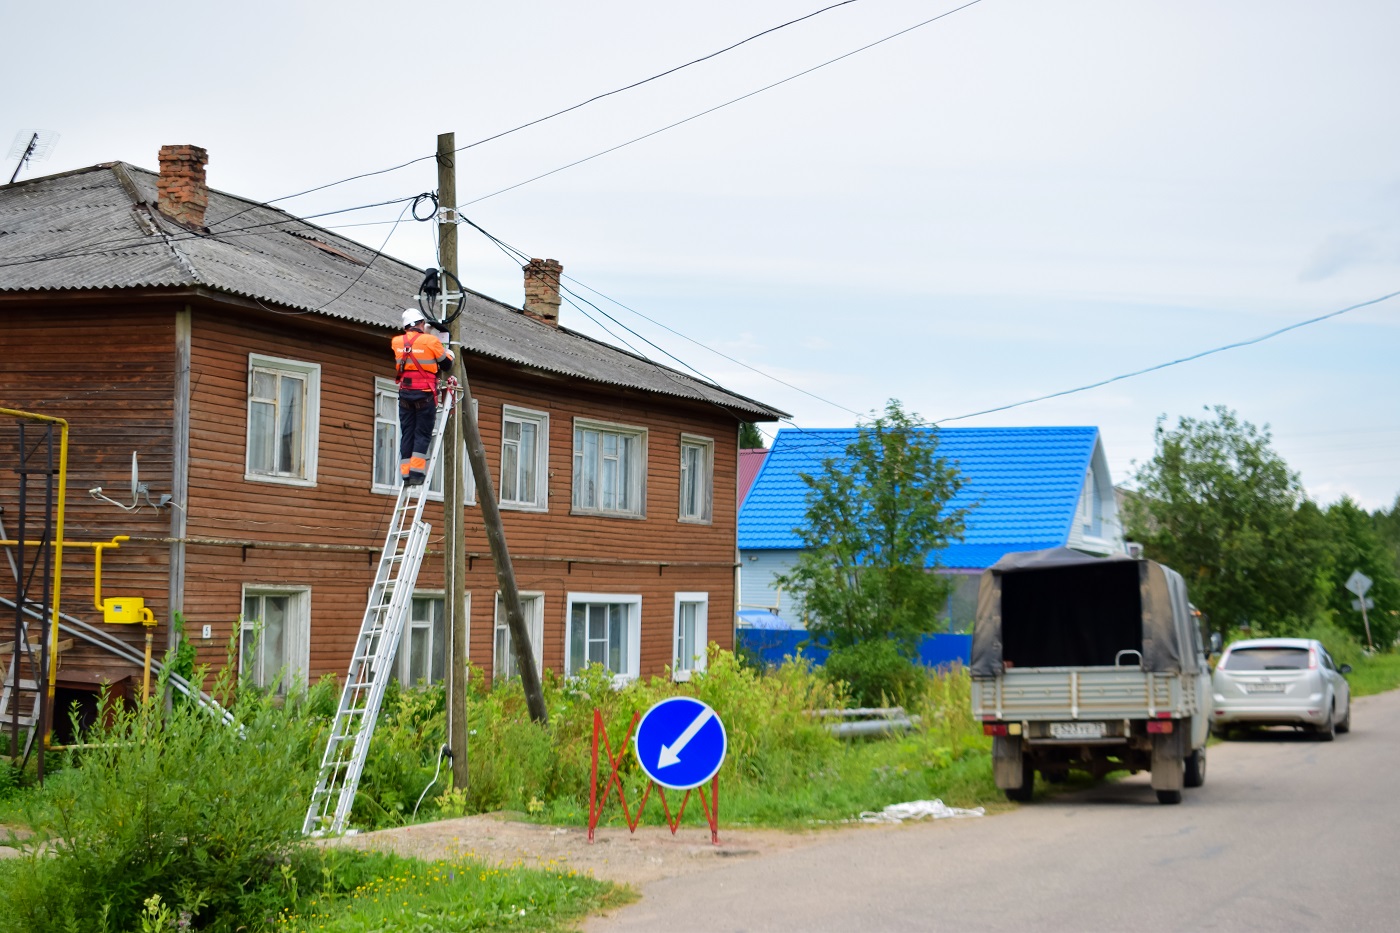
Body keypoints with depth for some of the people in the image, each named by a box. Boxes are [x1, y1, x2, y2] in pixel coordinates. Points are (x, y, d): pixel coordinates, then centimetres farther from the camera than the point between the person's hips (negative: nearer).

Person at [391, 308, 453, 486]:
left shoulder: (397, 343, 5)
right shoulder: (431, 340, -6)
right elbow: (446, 364, 1)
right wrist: (449, 353, 26)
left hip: (405, 394, 4)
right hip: (425, 394, -4)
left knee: (407, 433, 7)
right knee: (423, 433, -2)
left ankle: (405, 473, 3)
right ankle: (416, 471, -13)